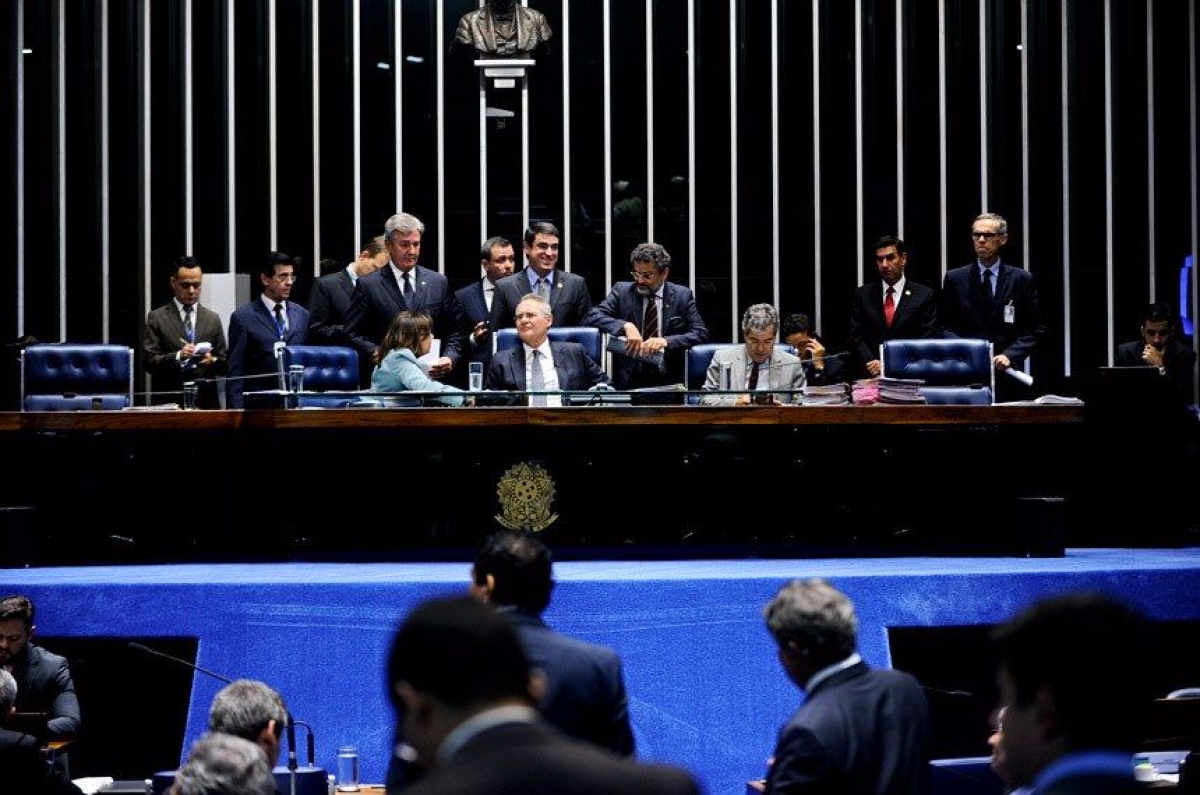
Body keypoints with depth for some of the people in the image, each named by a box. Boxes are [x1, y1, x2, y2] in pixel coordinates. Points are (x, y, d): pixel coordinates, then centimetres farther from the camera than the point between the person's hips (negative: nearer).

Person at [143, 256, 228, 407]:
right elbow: (148, 360, -3)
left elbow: (224, 364, 13)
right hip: (168, 401, -2)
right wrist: (178, 356, -19)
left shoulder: (213, 319, 14)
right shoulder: (157, 318, 5)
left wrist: (212, 361, -10)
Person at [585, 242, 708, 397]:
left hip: (669, 382, 0)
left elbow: (700, 334, 0)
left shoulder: (683, 296, 8)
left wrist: (666, 341, -17)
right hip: (629, 378, 0)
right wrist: (625, 326, -19)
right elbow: (592, 317, -2)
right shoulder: (622, 291, 9)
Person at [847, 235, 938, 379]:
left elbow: (927, 339, 0)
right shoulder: (862, 295, 14)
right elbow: (855, 337, 9)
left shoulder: (925, 296, 7)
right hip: (870, 376, 1)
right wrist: (872, 363, -10)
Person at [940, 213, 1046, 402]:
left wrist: (1010, 355, -10)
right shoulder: (955, 279, 9)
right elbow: (944, 326, 10)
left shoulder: (1023, 280, 7)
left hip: (1008, 377, 0)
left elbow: (1035, 329, 6)